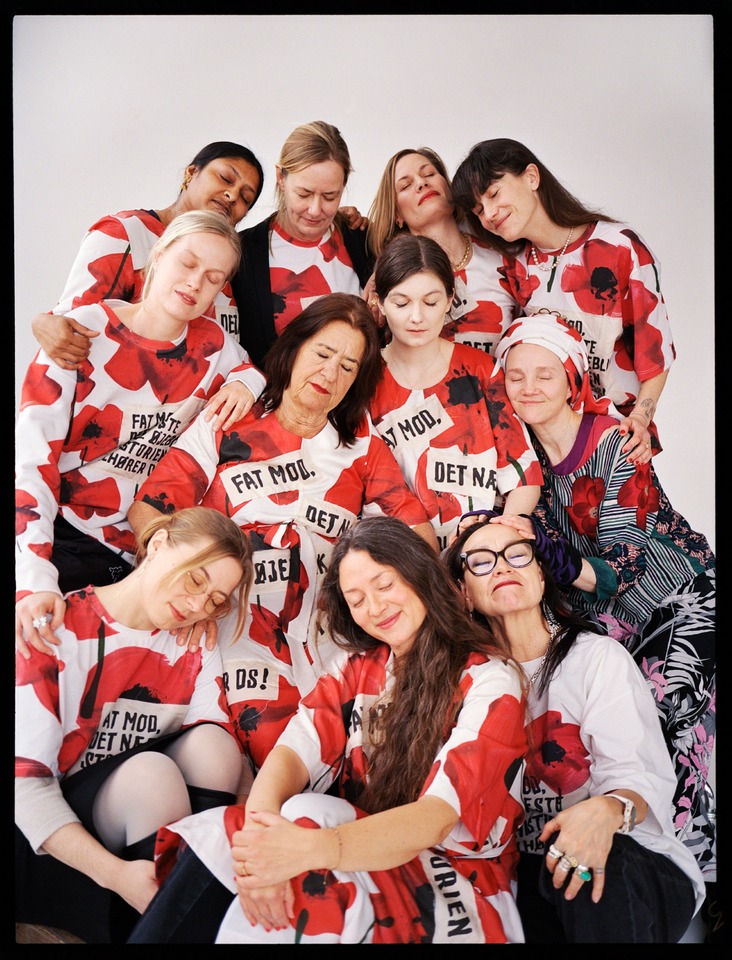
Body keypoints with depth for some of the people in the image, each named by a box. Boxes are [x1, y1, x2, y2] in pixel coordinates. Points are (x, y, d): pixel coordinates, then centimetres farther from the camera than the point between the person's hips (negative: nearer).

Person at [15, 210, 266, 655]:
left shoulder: (212, 345, 4)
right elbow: (32, 455, -16)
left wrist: (246, 381, -6)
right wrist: (36, 580, -29)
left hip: (136, 558, 4)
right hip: (56, 535, -3)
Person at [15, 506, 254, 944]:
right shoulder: (58, 632, -13)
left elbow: (224, 759, -9)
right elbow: (25, 779, -19)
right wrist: (113, 872, -30)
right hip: (63, 832, -4)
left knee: (210, 740, -22)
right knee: (150, 770, -31)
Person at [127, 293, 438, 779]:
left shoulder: (363, 446, 18)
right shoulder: (227, 426, 11)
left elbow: (421, 537, 10)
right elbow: (147, 511, 2)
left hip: (326, 631, 3)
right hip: (243, 618, -2)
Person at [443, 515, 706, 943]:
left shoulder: (600, 656, -4)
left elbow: (641, 776, -15)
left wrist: (609, 810, -37)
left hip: (627, 864, -2)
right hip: (524, 872, 2)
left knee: (594, 871, -35)